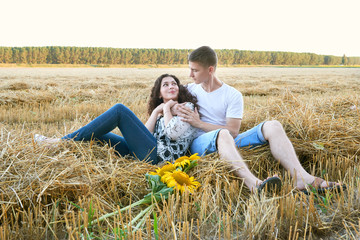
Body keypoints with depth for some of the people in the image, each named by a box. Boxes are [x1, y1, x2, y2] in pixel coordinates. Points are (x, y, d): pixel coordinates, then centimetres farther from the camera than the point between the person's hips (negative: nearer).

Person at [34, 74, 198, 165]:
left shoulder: (187, 106, 8)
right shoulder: (160, 110, 28)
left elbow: (173, 134, -13)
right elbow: (144, 134, 9)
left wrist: (166, 109, 0)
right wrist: (156, 112, 4)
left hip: (161, 156, -8)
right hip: (151, 153, 8)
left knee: (120, 110, -15)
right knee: (96, 134, 3)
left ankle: (65, 141, -12)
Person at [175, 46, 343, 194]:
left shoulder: (233, 95, 5)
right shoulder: (190, 90, 13)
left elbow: (233, 130, -4)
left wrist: (199, 123, -9)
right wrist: (172, 108, -4)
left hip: (230, 141, 2)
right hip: (200, 143, -2)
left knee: (272, 126, -20)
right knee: (222, 134, -40)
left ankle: (301, 178, -36)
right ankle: (253, 184, -63)